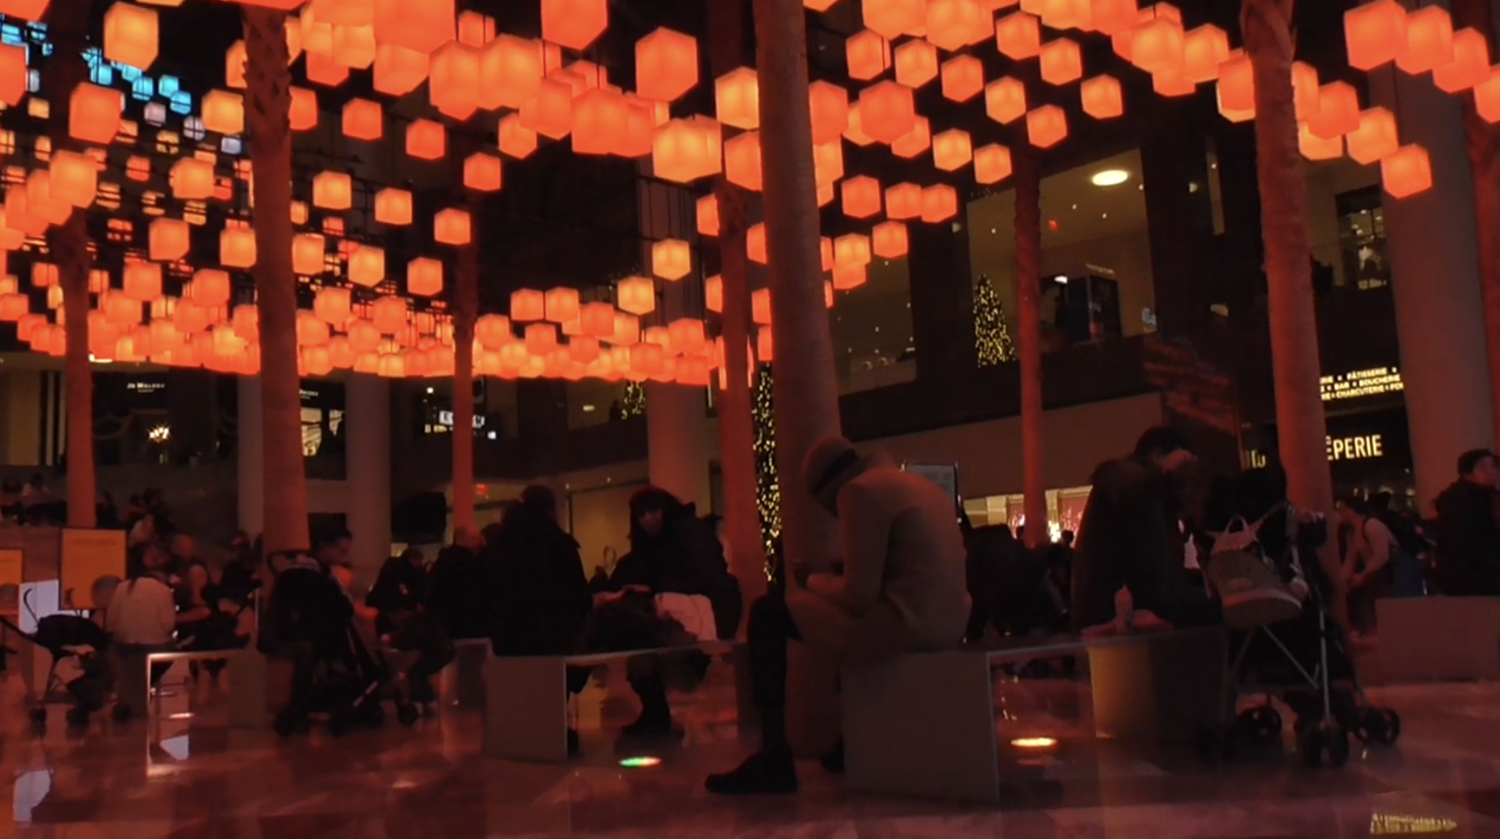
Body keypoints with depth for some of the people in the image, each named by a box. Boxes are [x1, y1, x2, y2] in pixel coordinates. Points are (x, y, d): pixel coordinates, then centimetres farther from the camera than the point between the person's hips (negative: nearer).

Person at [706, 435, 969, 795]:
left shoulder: (860, 490, -7)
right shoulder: (916, 485, 21)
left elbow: (858, 596, -14)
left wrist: (812, 580, 5)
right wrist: (827, 577, 23)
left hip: (903, 623, -10)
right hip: (947, 622, 10)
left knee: (768, 613, 4)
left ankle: (774, 759, 1)